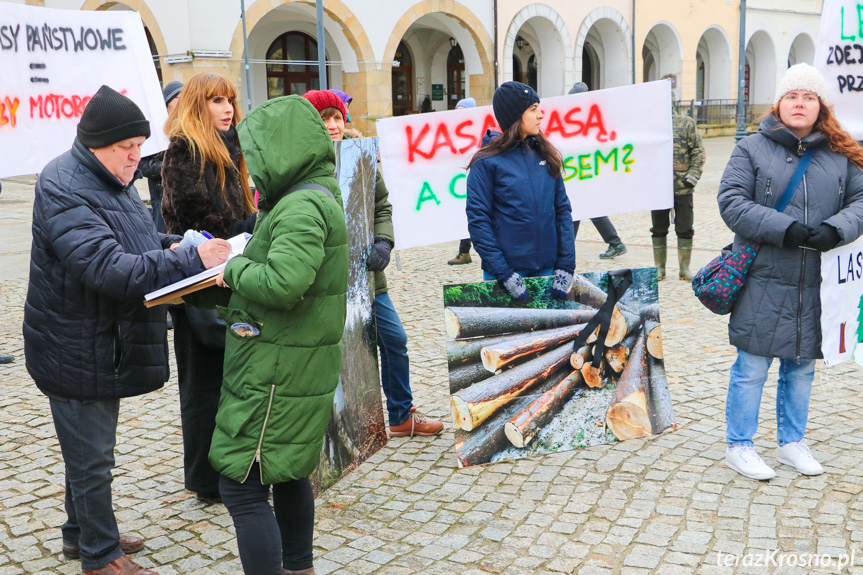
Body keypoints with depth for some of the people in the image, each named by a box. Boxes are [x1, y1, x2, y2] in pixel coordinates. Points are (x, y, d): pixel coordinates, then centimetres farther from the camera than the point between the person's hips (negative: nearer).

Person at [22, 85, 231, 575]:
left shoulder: (109, 180, 10)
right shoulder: (65, 191, -22)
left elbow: (131, 238, 24)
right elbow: (108, 269, -33)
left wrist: (170, 244, 3)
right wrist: (191, 260, -34)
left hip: (103, 346, 10)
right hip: (77, 351, -10)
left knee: (89, 448, 23)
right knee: (91, 457, 3)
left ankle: (83, 533, 39)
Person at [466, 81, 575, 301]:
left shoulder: (545, 155, 8)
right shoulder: (487, 161, -6)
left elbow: (562, 209, 8)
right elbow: (478, 219, -9)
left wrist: (566, 264, 0)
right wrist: (502, 272, -16)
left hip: (547, 269, 4)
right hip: (508, 269, -4)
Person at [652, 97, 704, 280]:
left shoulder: (686, 124, 3)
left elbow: (698, 152, 2)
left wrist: (693, 175, -8)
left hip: (683, 186, -1)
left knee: (684, 228, 4)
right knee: (658, 229, 7)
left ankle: (685, 268, 13)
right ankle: (659, 267, 17)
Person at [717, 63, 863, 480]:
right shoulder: (752, 149, -1)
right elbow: (731, 202, -10)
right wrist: (784, 229, -20)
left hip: (816, 285, 4)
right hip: (763, 282, -3)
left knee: (802, 367, 15)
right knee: (752, 367, 2)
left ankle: (792, 442, 31)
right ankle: (738, 446, 16)